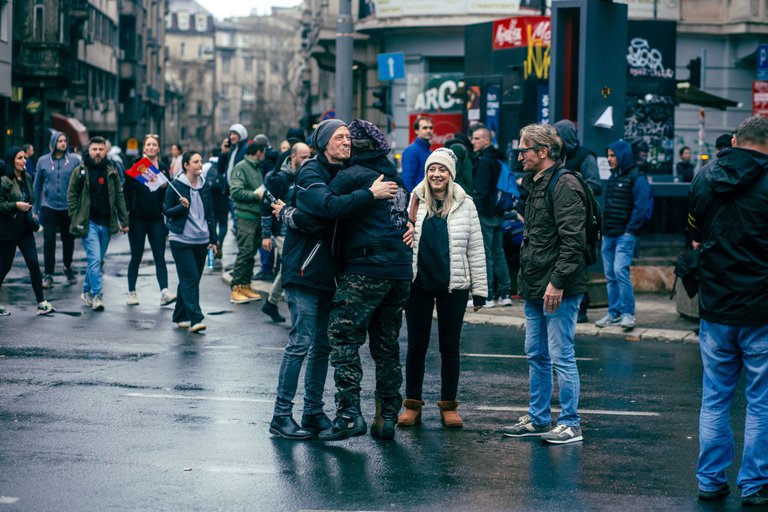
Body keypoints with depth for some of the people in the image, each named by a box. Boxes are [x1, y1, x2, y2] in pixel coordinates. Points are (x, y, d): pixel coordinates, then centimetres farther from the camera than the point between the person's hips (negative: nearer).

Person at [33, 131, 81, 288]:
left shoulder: (74, 160, 0)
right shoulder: (43, 161, 3)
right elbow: (37, 186, 9)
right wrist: (36, 209, 8)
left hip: (69, 208, 0)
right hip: (49, 207, 0)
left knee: (69, 240, 11)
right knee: (49, 241, -3)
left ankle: (68, 267, 33)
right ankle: (48, 274, 3)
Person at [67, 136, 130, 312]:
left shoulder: (111, 172, 9)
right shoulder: (80, 171, -1)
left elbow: (119, 197, 11)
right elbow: (71, 195, 2)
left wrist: (124, 221, 7)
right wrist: (75, 218, -7)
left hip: (106, 223, 4)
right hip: (88, 223, -4)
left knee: (98, 260, 11)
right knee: (95, 259, -13)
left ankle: (87, 291, 27)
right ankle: (96, 296, -12)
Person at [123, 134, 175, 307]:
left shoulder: (163, 168, 7)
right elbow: (126, 191, -3)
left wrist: (164, 187, -12)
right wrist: (126, 214, -10)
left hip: (156, 218, 2)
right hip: (138, 218, -2)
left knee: (159, 256, -5)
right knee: (136, 256, 6)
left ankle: (164, 292, -13)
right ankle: (132, 293, 15)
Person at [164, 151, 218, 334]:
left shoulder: (205, 186, 10)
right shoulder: (176, 185, -5)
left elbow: (210, 214, 15)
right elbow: (167, 211, -2)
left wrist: (212, 239, 13)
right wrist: (182, 206, -21)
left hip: (201, 241, 5)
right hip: (181, 241, -5)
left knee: (190, 280, 10)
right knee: (190, 279, -12)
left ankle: (180, 317, 21)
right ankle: (195, 319, -16)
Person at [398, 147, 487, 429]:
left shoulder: (464, 204, 3)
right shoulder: (414, 201, 1)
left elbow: (475, 248, 5)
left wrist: (479, 288, 2)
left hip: (453, 285, 0)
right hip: (419, 283, 0)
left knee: (450, 347, 7)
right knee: (417, 345, 7)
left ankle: (448, 405, 16)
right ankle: (412, 404, 16)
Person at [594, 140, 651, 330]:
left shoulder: (637, 178, -7)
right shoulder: (613, 177, 18)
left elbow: (640, 207, -13)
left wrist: (630, 229, -16)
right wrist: (603, 229, 13)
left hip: (625, 234, -8)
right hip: (609, 235, 8)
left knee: (620, 270, -18)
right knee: (610, 275, 8)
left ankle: (628, 313, -12)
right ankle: (614, 313, 14)